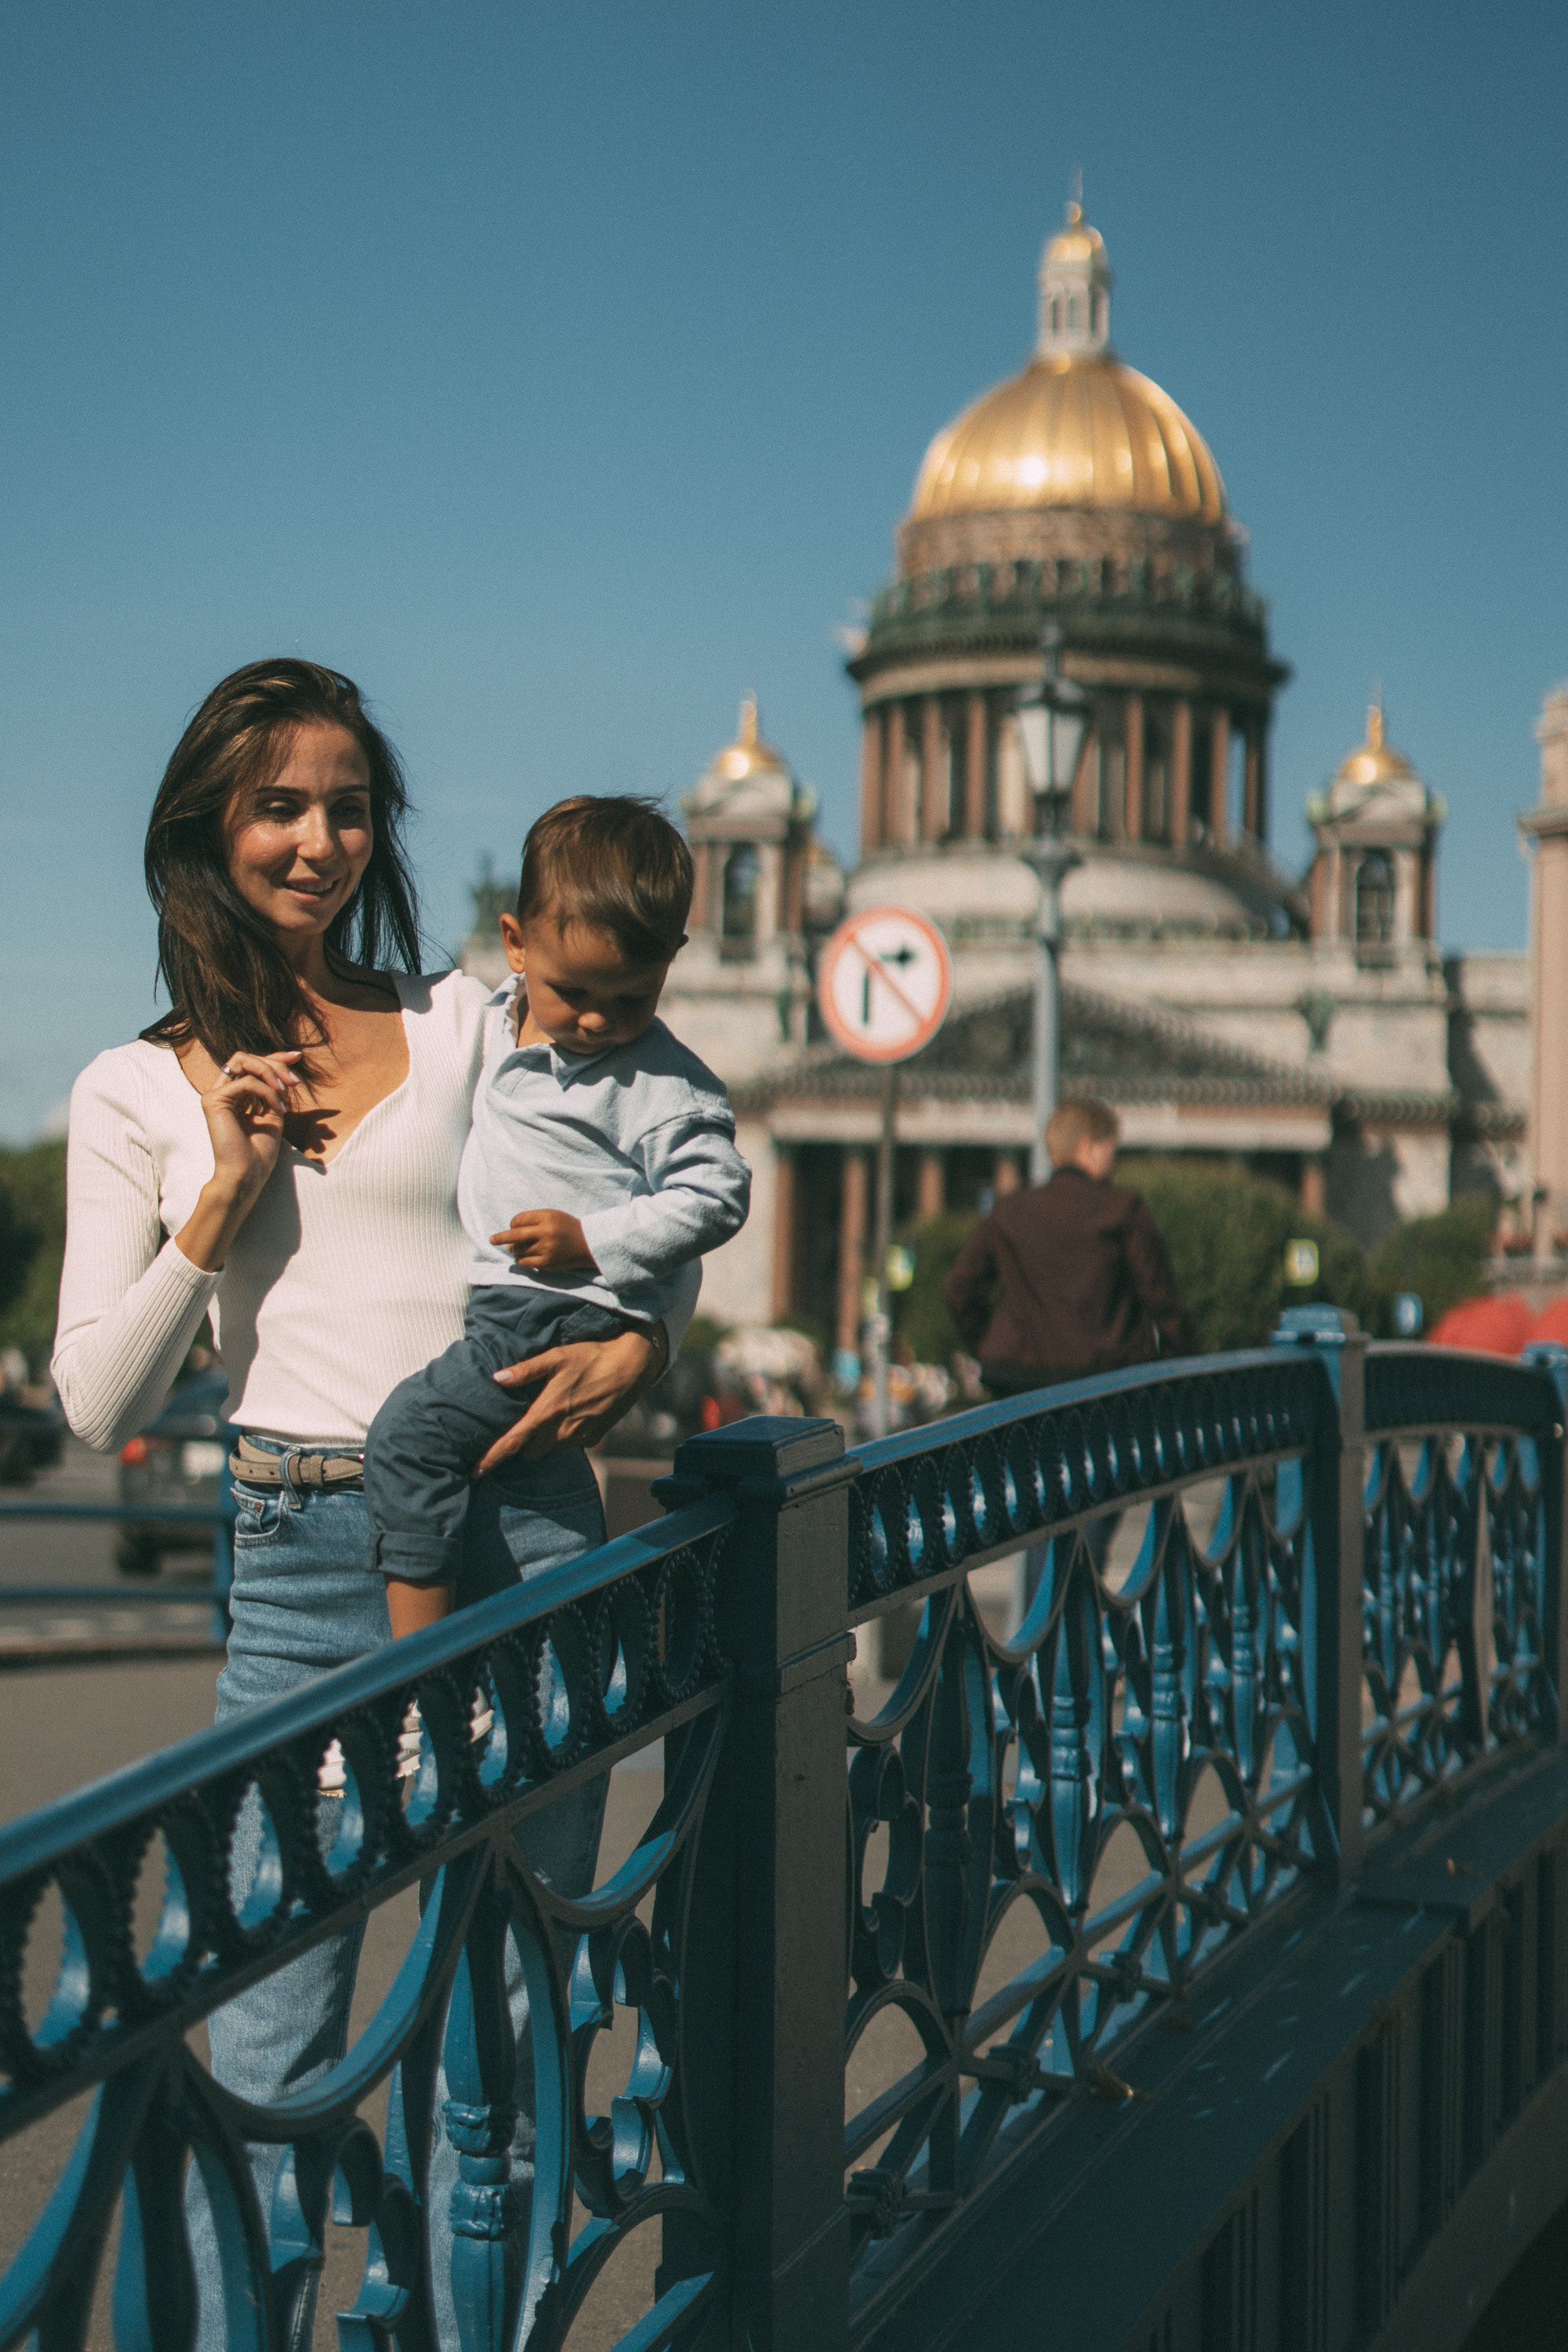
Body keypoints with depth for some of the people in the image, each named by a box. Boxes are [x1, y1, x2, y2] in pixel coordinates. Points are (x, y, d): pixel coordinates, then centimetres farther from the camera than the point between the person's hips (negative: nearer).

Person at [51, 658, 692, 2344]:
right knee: (271, 2040, 0)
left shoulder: (472, 1026, 9)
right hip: (298, 1560, -1)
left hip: (519, 1527, 1)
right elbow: (98, 1405, 5)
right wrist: (220, 1207, -5)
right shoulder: (135, 1094, 9)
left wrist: (642, 1342, -3)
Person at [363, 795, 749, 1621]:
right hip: (496, 1302, 9)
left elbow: (715, 1197, -15)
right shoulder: (499, 1018, 8)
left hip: (568, 1318, -9)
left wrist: (591, 1242, -20)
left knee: (410, 1432, -19)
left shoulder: (666, 1084, -14)